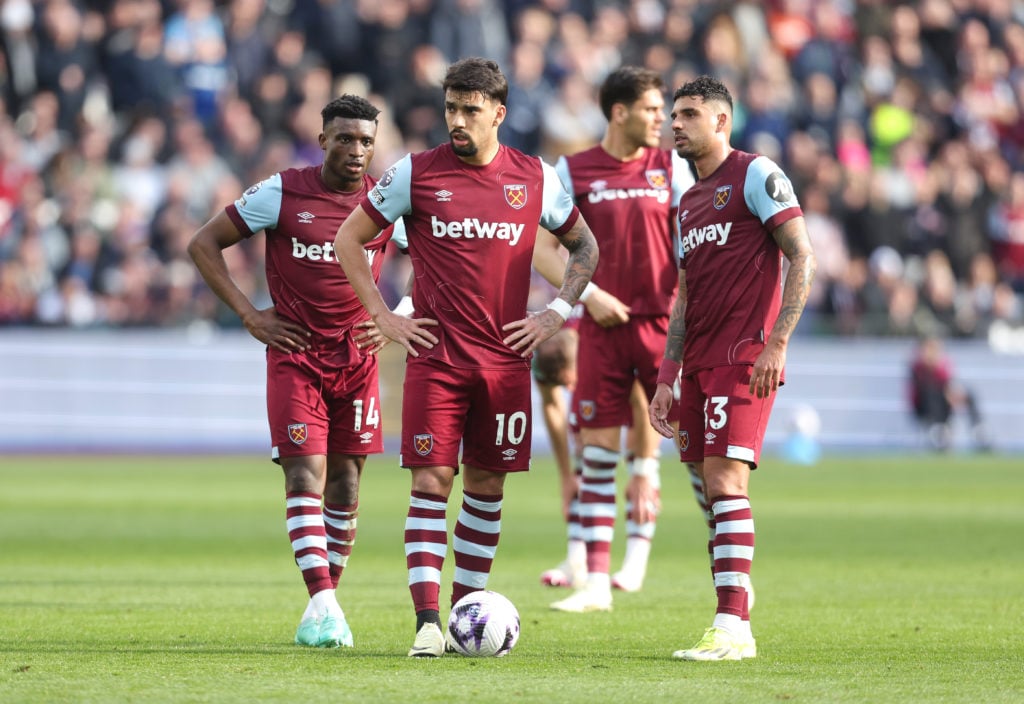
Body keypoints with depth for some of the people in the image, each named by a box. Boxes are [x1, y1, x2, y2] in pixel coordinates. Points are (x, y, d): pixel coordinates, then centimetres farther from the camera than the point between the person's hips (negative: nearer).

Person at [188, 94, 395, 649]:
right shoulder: (282, 194, -5)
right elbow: (203, 245, 1)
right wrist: (249, 315, -5)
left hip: (357, 356, 3)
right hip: (294, 354, -3)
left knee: (345, 481, 6)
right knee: (306, 474, -15)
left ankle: (326, 603, 18)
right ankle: (322, 603, -24)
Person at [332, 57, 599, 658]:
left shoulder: (535, 179, 4)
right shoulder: (416, 174, 0)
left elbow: (585, 247, 18)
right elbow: (349, 239, 8)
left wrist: (557, 314, 6)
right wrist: (383, 316, 0)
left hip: (506, 359, 2)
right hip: (435, 357, -2)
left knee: (486, 487, 7)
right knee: (432, 482, -10)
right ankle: (428, 623, -14)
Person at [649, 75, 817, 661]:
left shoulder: (757, 176, -3)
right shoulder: (689, 201, 21)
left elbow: (803, 260, -9)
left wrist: (778, 343, -17)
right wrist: (667, 379, 18)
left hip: (744, 358, -8)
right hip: (699, 364, 8)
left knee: (725, 480, -16)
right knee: (711, 490, 5)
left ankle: (734, 629, -19)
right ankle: (734, 622, 8)